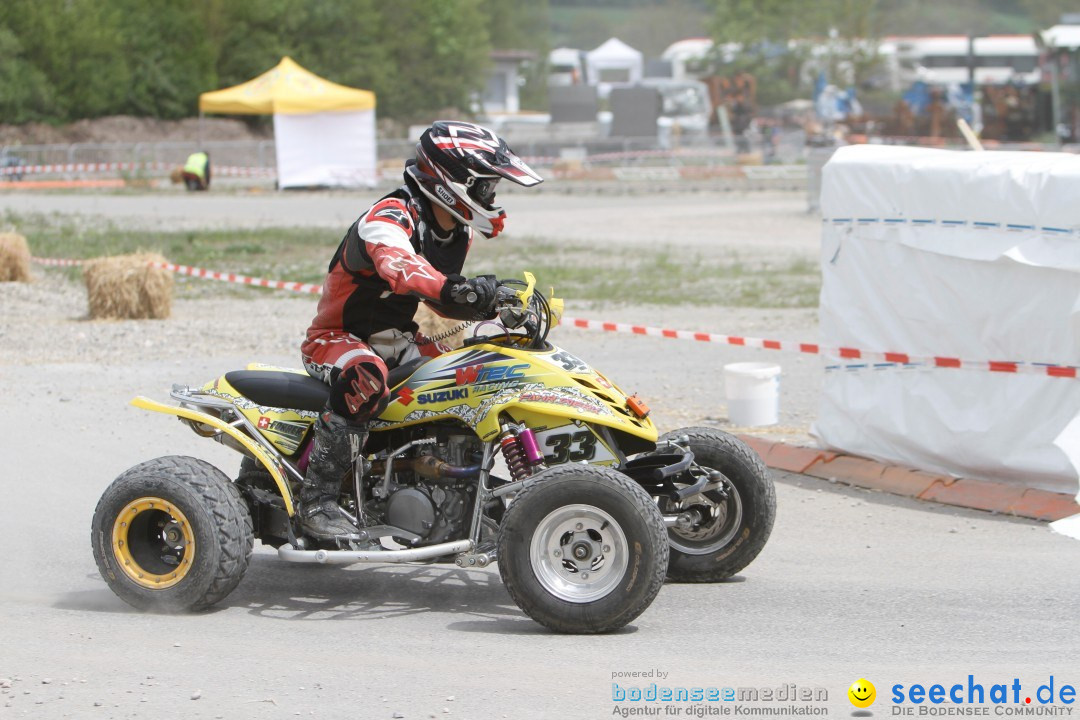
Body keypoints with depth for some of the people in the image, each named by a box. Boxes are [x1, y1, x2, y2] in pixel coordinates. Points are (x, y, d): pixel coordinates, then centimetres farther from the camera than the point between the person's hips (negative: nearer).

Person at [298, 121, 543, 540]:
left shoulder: (458, 232, 5)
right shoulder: (390, 217, -24)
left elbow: (440, 300, 18)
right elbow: (400, 268, -47)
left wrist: (496, 306, -1)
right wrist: (456, 289, -65)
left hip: (398, 340, 9)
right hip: (336, 338, -9)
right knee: (365, 380, -39)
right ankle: (317, 501, -33)